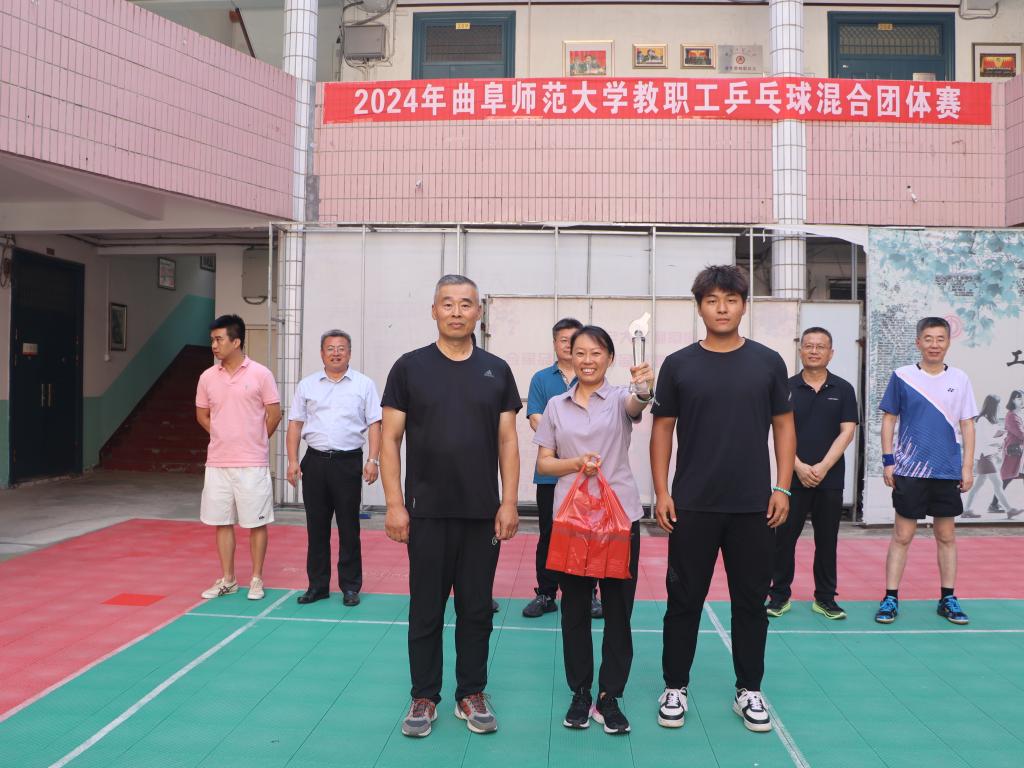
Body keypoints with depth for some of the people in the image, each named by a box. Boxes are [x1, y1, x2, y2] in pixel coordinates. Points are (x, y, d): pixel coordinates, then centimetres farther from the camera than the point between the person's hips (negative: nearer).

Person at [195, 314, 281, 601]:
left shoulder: (260, 374, -7)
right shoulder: (207, 377, 5)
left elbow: (274, 414, -2)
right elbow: (202, 415, 17)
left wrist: (255, 441, 6)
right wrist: (224, 437, 10)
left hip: (252, 464, -4)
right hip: (217, 463, 4)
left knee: (256, 523, 4)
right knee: (222, 522, 10)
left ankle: (256, 580, 16)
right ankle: (227, 580, 22)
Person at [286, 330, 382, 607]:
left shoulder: (364, 384, 4)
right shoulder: (307, 385, 9)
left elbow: (374, 425, 1)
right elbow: (295, 424, 10)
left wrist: (373, 460, -9)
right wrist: (293, 461, 1)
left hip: (348, 461, -2)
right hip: (315, 460, 2)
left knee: (349, 527, 3)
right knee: (316, 526, 8)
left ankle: (350, 586, 12)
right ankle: (317, 584, 19)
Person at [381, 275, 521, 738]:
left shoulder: (496, 370, 6)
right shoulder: (410, 367, 0)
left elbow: (507, 441, 6)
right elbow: (390, 438, -1)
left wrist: (509, 503, -1)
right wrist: (394, 504, -7)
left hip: (483, 514, 2)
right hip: (427, 512, -1)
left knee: (476, 609, 10)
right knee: (426, 609, 8)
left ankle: (471, 694, 25)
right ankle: (424, 698, 22)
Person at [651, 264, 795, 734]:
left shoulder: (768, 362, 3)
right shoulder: (679, 365, 1)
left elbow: (784, 426, 7)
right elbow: (662, 428, 3)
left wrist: (782, 488, -1)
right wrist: (661, 492, -3)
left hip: (755, 506, 1)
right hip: (692, 505, -1)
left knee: (751, 600, 10)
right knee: (684, 600, 7)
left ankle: (748, 690, 25)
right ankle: (675, 687, 21)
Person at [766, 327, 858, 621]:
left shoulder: (843, 389, 4)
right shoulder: (787, 388, 2)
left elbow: (847, 431, -1)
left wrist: (823, 467, -11)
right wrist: (799, 467, -12)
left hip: (830, 479, 1)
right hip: (793, 478, -1)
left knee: (827, 540, 8)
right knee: (785, 537, 2)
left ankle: (825, 598, 20)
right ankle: (780, 596, 13)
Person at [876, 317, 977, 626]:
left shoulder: (960, 379, 4)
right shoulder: (902, 376, -1)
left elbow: (967, 424, 7)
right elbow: (888, 419, 3)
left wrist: (968, 466, 1)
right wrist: (887, 461, -3)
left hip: (948, 472, 2)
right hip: (909, 471, -2)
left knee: (947, 536, 10)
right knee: (902, 535, 1)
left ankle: (948, 599, 20)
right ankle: (890, 598, 8)